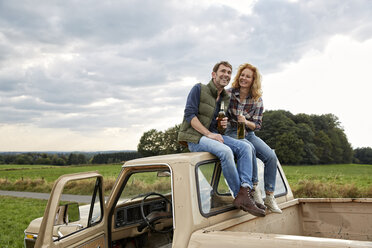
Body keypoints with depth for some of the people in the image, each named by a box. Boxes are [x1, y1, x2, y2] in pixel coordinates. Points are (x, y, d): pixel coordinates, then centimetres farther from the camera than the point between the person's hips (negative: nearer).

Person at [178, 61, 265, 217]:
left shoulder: (226, 98, 18)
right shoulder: (199, 89, -2)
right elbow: (189, 114, -12)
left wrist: (224, 124, 1)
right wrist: (209, 134, -21)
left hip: (214, 135, 7)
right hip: (194, 137, -7)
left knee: (245, 147, -16)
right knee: (225, 151, -33)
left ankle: (245, 190, -31)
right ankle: (239, 195, -22)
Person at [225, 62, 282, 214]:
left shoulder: (257, 100, 2)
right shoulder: (229, 94, -3)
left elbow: (257, 125, 1)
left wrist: (246, 122, -20)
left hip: (249, 134, 3)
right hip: (231, 133, -3)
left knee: (271, 157, -20)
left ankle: (269, 197, -11)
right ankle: (254, 188, -22)